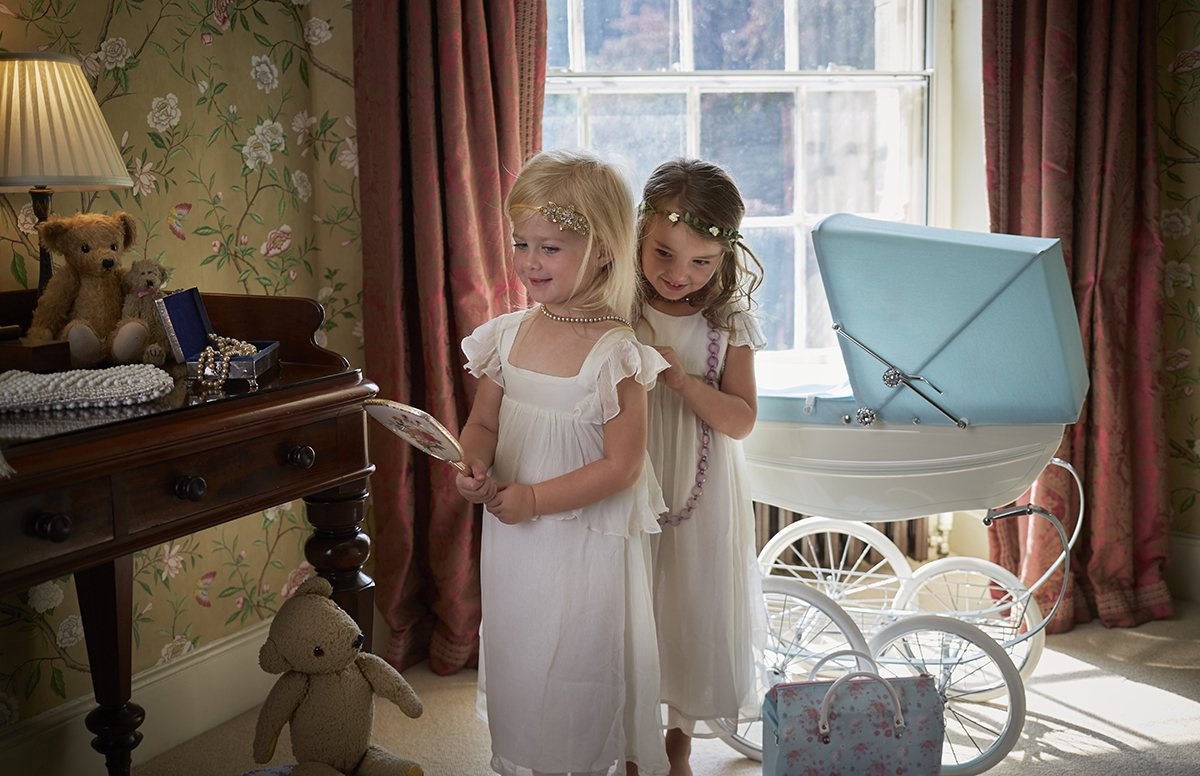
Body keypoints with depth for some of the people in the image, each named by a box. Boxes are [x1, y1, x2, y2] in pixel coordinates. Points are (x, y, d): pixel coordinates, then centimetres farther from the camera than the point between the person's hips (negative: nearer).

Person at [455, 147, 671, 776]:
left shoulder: (614, 353, -17)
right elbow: (482, 422, 11)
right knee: (516, 664, 19)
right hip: (513, 538, 5)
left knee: (585, 671, 7)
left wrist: (535, 497, -22)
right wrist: (476, 465, -11)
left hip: (588, 543, -5)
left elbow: (621, 465, -17)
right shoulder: (507, 335, 0)